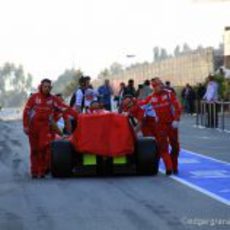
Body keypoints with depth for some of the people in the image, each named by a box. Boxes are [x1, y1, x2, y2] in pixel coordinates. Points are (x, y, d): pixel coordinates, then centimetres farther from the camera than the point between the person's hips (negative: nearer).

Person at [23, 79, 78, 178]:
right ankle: (34, 171, 13)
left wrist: (77, 115, -14)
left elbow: (65, 108, -5)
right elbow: (26, 111, -1)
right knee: (35, 149, 5)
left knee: (44, 148, -12)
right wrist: (25, 126, -6)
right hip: (33, 126, 0)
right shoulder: (34, 97, -1)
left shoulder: (53, 99, 2)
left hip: (46, 127, 0)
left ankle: (42, 170, -3)